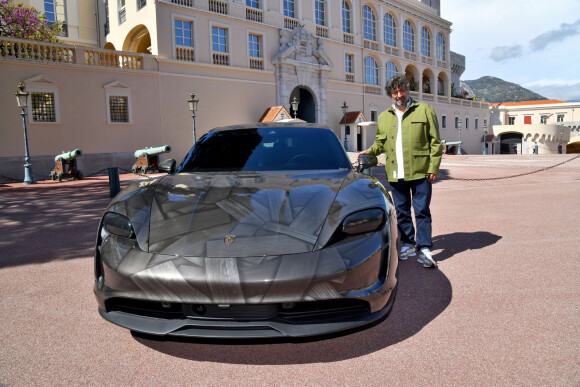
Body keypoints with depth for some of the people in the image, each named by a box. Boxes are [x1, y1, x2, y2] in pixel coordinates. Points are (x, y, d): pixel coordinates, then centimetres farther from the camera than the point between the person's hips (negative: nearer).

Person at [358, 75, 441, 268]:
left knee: (422, 211, -2)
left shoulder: (424, 110, 4)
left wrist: (433, 167, -6)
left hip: (420, 172, -4)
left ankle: (424, 249, 5)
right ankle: (408, 244, 24)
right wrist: (370, 151, 1)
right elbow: (380, 143, 21)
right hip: (395, 173, 4)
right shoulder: (384, 117, 15)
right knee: (401, 212, 11)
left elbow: (435, 142, 1)